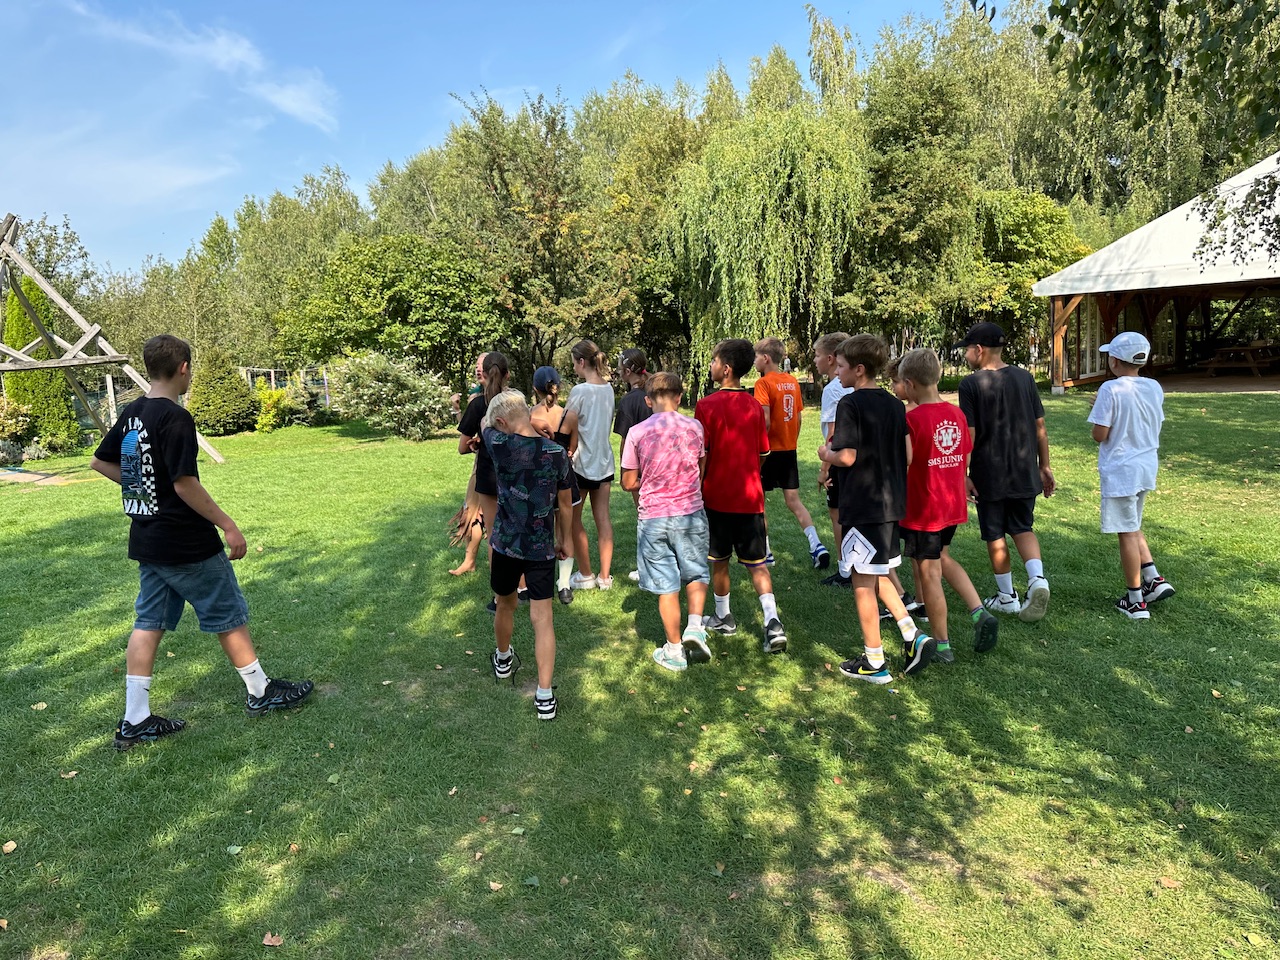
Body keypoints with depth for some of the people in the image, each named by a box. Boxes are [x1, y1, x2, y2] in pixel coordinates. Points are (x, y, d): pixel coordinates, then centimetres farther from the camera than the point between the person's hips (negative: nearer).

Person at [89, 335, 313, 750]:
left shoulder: (131, 414, 7)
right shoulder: (175, 418, -20)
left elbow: (99, 461, 17)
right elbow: (185, 484, -24)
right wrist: (228, 525, -18)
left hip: (147, 541, 8)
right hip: (188, 544, -8)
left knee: (149, 622, 12)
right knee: (228, 615, 6)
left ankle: (134, 720, 16)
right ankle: (260, 691, 21)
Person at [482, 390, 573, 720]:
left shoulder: (499, 445, -12)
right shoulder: (558, 453, -8)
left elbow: (485, 423, 13)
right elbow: (564, 503, 4)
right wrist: (565, 538, 17)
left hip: (505, 544, 1)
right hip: (542, 548, 0)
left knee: (506, 605, 23)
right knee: (542, 618, 2)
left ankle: (503, 660, 48)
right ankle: (545, 695, 1)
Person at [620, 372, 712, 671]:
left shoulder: (637, 433, -9)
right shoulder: (694, 427, -3)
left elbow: (629, 483, -3)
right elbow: (702, 470, 9)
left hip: (654, 517, -1)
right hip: (691, 513, 1)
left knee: (666, 586, 9)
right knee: (696, 574, 21)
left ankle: (674, 650, 18)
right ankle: (694, 627, 2)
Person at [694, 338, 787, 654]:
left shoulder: (707, 405, -12)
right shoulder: (755, 406, 3)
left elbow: (700, 455, -13)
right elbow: (763, 453, 9)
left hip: (716, 497, -3)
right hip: (750, 498, 3)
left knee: (718, 561, 14)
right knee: (757, 563, 7)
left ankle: (723, 618, 29)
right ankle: (772, 622, -6)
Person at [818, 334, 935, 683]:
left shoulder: (850, 404, -14)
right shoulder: (895, 405, 8)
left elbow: (846, 456, -21)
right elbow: (907, 455, 7)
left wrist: (826, 454, -1)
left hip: (862, 507, -8)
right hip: (891, 503, 8)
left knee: (863, 584, 4)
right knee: (876, 576, 22)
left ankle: (874, 663, 13)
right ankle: (913, 636, 13)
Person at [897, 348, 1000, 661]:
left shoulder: (911, 418, -19)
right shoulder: (957, 414, 2)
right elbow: (965, 460, 10)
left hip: (922, 511, -7)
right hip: (953, 505, 7)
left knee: (929, 574, 5)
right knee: (941, 557, 28)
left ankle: (942, 646, 16)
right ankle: (980, 613, 15)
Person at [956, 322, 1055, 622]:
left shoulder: (970, 384, -12)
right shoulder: (1025, 377, 3)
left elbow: (969, 435, -14)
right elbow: (1040, 426, 6)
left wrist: (964, 475, -7)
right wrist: (1044, 466, 14)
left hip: (989, 476, -4)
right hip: (1024, 473, 4)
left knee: (995, 536, 10)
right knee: (1023, 529, 18)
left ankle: (1007, 597, 19)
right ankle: (1037, 578, -5)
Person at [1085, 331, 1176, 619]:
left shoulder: (1111, 390, -16)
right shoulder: (1154, 388, 4)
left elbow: (1100, 435, -17)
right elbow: (1156, 426, 15)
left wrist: (1097, 409, 2)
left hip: (1119, 471, -7)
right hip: (1147, 468, 7)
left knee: (1127, 533, 1)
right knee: (1133, 527, 25)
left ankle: (1135, 601, 9)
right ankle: (1154, 579, 16)